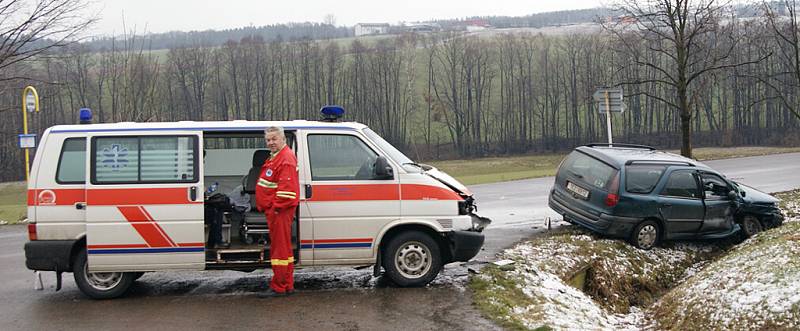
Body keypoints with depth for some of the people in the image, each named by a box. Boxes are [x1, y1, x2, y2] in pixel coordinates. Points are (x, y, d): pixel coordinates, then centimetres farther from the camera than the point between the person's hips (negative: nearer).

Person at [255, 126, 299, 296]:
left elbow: (287, 187, -23)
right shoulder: (275, 157, 19)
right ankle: (284, 283, 24)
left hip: (280, 211, -11)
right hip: (273, 210, 11)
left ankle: (281, 286, -3)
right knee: (278, 245, 16)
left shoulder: (286, 159, -16)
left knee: (280, 247, -7)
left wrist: (276, 207, -20)